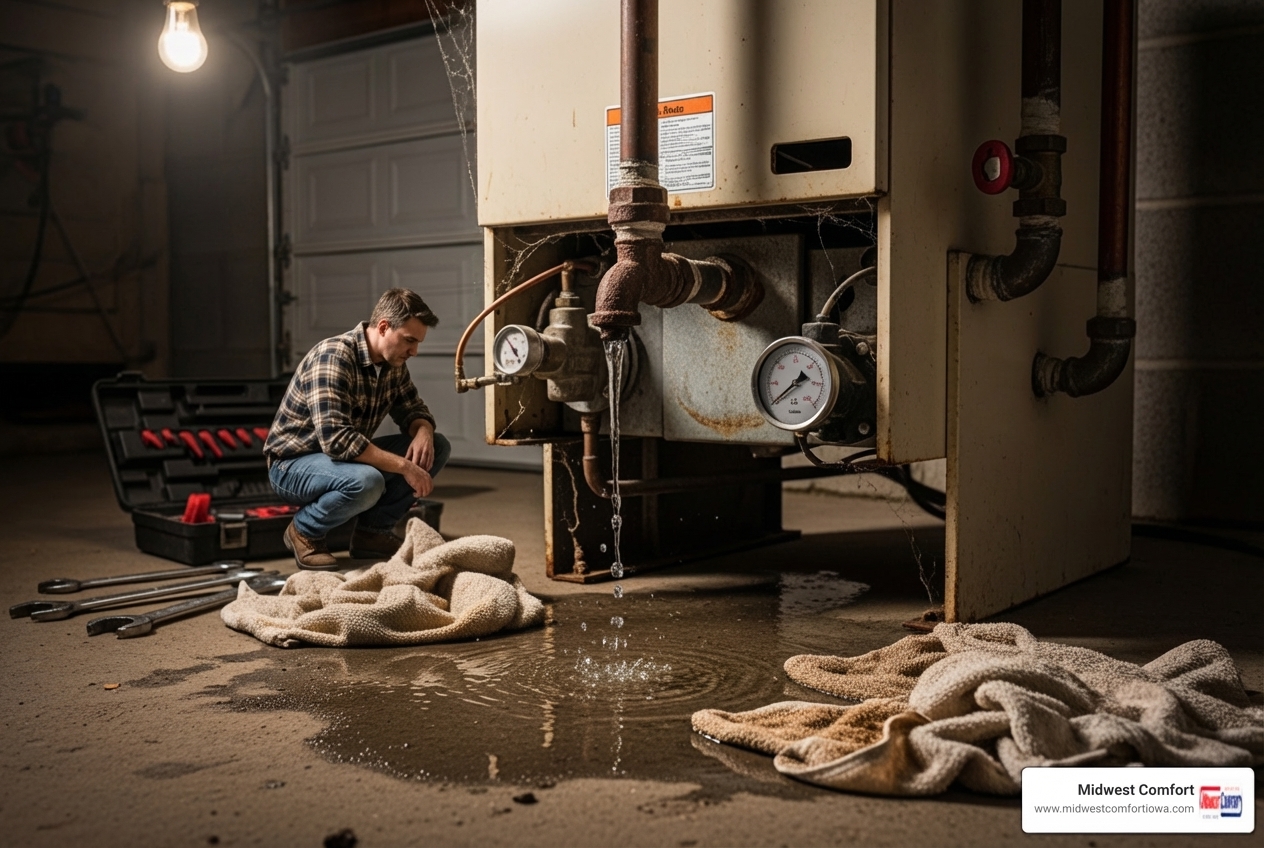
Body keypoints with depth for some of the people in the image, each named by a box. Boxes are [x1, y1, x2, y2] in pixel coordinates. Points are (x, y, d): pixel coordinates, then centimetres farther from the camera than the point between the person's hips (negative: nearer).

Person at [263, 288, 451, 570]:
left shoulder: (394, 362, -2)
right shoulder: (333, 357, -27)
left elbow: (413, 409, 10)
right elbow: (336, 439, -36)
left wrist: (423, 432, -15)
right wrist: (404, 466, -34)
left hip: (348, 457, 8)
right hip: (293, 463, -8)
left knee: (437, 447, -5)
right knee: (366, 481, -38)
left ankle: (372, 531, 4)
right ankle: (304, 531, -7)